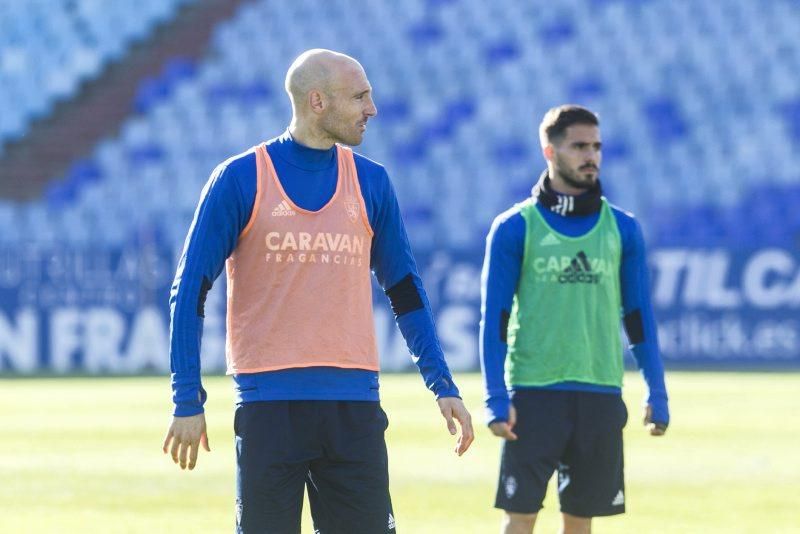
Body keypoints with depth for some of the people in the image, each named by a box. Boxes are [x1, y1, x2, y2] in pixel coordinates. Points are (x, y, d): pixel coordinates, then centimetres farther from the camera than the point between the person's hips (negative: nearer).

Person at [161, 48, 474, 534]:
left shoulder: (371, 183, 9)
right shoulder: (241, 180, -2)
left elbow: (405, 291, 16)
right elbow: (190, 291, 0)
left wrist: (443, 385, 8)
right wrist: (188, 401, -5)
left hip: (353, 408, 3)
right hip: (269, 401, -3)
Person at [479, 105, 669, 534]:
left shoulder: (622, 229, 9)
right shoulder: (514, 228, 1)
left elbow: (639, 318, 12)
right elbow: (494, 320, -1)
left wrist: (656, 394, 7)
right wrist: (496, 399, -9)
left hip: (600, 396, 3)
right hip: (533, 394, -3)